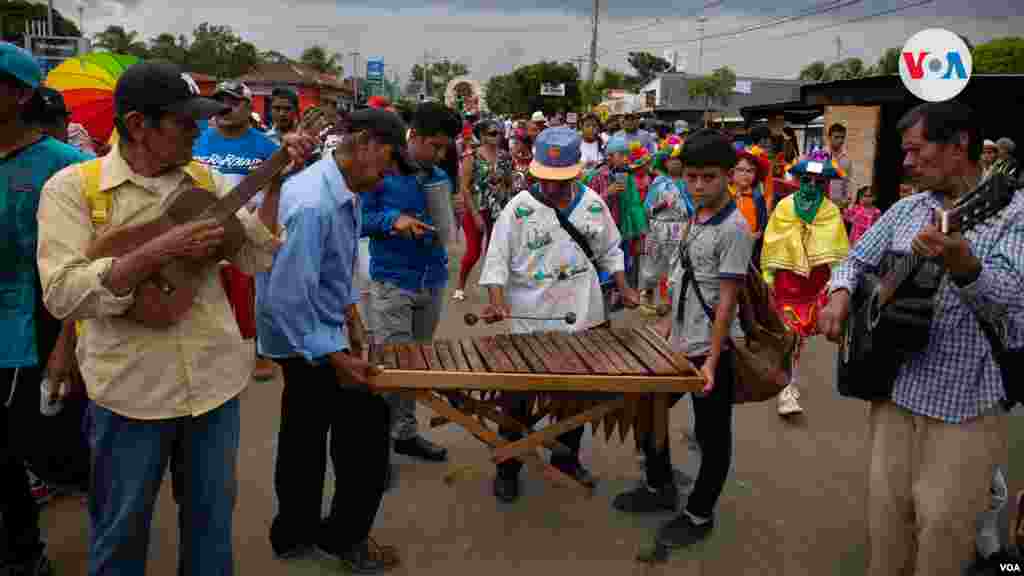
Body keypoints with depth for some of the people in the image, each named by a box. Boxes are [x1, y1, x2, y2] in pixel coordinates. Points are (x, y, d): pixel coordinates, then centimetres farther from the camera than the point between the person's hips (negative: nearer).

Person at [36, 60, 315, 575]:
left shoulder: (207, 180, 4)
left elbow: (255, 259, 0)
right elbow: (61, 295, -18)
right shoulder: (73, 187, -9)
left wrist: (275, 182, -9)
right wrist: (160, 251, -26)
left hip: (214, 382, 4)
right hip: (131, 392, -3)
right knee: (121, 533, 16)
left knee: (212, 522, 19)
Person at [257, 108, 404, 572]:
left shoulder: (344, 193, 4)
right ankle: (344, 537, 16)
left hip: (309, 336, 10)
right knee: (368, 423, -1)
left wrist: (351, 320, 16)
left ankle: (295, 533, 35)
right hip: (304, 342, -10)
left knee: (305, 437, 19)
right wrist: (337, 359, -27)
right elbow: (288, 297, -30)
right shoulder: (312, 205, -29)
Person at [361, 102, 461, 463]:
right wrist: (392, 220, -22)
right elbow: (358, 219, -8)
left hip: (433, 281, 6)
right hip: (392, 282, -6)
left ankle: (405, 433, 25)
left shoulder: (441, 178, 9)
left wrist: (430, 231, -2)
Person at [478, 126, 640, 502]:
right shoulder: (519, 208, -10)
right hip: (529, 322, -3)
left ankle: (567, 458, 38)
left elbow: (609, 251, 12)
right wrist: (497, 300, -27)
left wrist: (624, 288, 1)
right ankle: (507, 468, 22)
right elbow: (497, 259, -12)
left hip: (582, 317, 4)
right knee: (519, 397, 6)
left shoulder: (593, 204, 0)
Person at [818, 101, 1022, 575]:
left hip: (967, 401, -5)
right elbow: (856, 261, 15)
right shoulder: (905, 210, 8)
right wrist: (840, 297, -8)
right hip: (895, 389, 5)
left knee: (942, 526, 5)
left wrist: (960, 264, -44)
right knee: (885, 515, 14)